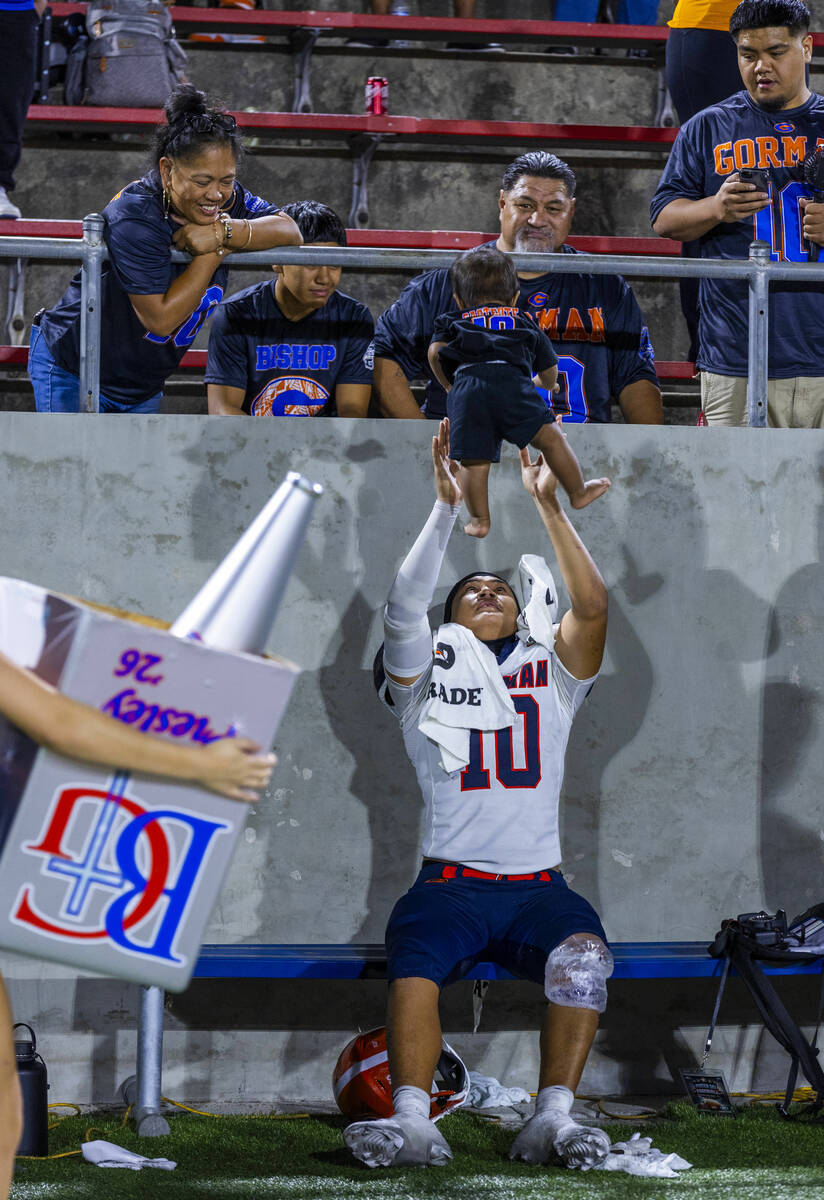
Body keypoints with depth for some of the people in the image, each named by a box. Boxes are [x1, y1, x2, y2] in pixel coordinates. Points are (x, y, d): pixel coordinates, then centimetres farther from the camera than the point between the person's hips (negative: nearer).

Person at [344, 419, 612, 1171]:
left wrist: (548, 506, -7)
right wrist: (447, 508, -15)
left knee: (583, 955, -30)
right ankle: (412, 1123, -38)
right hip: (451, 882, -1)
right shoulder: (427, 676, 13)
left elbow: (591, 604, -1)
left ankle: (553, 1120, -30)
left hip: (537, 885, 1)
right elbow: (404, 608, -6)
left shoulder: (551, 672, 16)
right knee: (415, 961, -31)